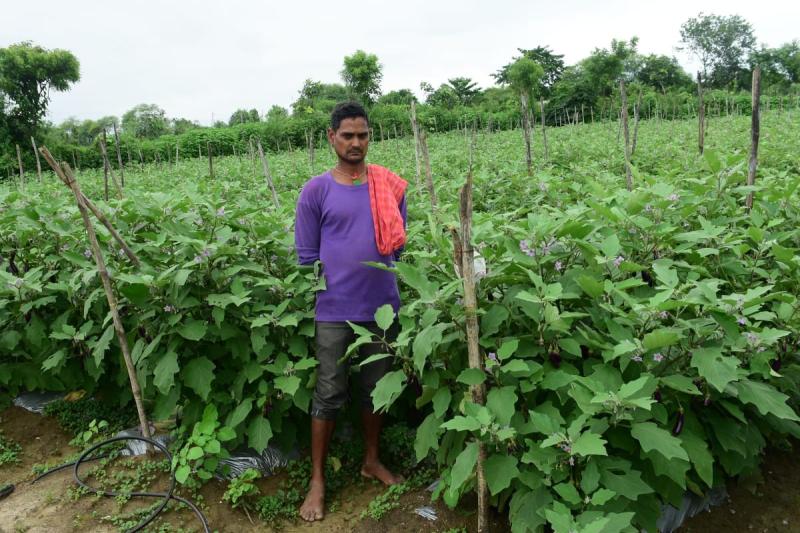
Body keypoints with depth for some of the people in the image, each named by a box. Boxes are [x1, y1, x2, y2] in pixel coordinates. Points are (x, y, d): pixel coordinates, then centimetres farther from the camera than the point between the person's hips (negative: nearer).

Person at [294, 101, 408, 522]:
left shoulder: (391, 186, 3)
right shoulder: (315, 191, -4)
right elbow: (306, 255, 0)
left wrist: (379, 278, 8)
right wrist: (324, 293, 0)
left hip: (382, 307, 3)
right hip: (334, 311, -3)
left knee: (376, 387, 16)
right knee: (329, 394, 5)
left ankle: (372, 460, 36)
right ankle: (317, 480, 20)